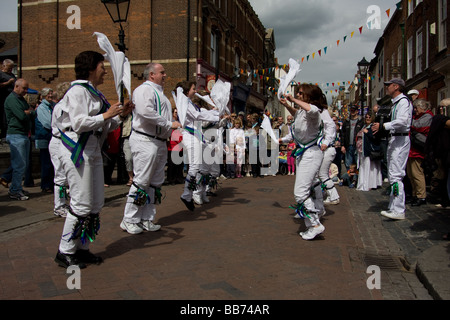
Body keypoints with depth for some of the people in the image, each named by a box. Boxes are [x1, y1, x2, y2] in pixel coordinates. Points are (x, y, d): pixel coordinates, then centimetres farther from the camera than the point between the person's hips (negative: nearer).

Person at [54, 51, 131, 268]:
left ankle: (82, 248, 21)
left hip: (92, 151, 10)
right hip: (77, 151, -10)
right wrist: (106, 115, -17)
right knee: (82, 203, -6)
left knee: (96, 202, 10)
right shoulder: (78, 91, -11)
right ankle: (65, 252, 8)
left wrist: (120, 114, 5)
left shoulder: (94, 93, 16)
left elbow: (104, 126, 17)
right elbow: (79, 123, -21)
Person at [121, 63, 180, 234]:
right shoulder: (144, 90, -6)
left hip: (160, 142, 10)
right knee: (141, 181, -8)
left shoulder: (159, 92, 25)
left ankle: (146, 219, 17)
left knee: (155, 183, 10)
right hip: (145, 141, -10)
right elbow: (146, 111, -23)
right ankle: (129, 220, 1)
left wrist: (174, 128, 11)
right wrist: (169, 124, -18)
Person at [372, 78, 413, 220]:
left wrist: (383, 126, -24)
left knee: (396, 175, -14)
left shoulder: (404, 101, -12)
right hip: (394, 139, 11)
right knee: (392, 174, 13)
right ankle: (393, 207, 21)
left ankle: (399, 211, -13)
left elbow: (402, 121, -25)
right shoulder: (396, 102, 20)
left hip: (401, 140, -11)